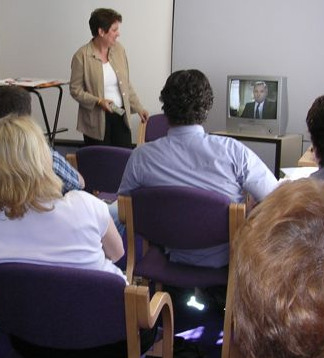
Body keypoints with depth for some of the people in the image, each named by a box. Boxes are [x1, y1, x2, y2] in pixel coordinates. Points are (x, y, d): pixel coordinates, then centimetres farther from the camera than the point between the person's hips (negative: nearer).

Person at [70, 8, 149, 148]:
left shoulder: (119, 49, 4)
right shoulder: (81, 56, -10)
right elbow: (75, 90, -7)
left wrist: (138, 108, 9)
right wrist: (98, 101, -19)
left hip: (121, 117, 4)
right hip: (96, 121, -4)